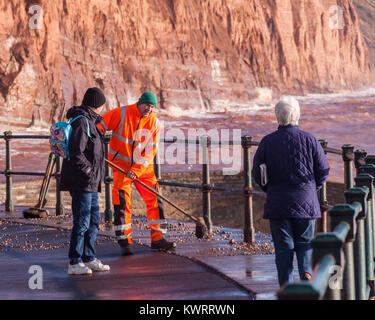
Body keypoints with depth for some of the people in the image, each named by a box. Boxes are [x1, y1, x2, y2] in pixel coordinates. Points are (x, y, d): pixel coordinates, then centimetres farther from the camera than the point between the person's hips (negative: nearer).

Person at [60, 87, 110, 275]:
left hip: (90, 183, 10)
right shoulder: (81, 122, -16)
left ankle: (89, 258, 24)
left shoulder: (88, 121, 16)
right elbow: (76, 153, -25)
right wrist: (89, 171, -16)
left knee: (94, 220, 16)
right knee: (82, 222, -7)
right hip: (81, 182, -10)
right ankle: (74, 263, -2)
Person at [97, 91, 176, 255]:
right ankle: (125, 241, -1)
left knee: (154, 199, 1)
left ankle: (157, 238, 9)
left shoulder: (154, 123, -3)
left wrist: (136, 170, -17)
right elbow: (100, 126, -6)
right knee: (122, 202, -8)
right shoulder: (121, 113, -11)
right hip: (121, 164, -3)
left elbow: (150, 152, -6)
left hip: (143, 167, 3)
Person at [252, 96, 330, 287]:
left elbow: (257, 173, -3)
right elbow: (323, 170, 0)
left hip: (278, 202, 0)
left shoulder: (268, 142, -4)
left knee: (283, 246, 6)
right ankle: (306, 272, -11)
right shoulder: (309, 140, -2)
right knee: (304, 242, 14)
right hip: (306, 203, 1)